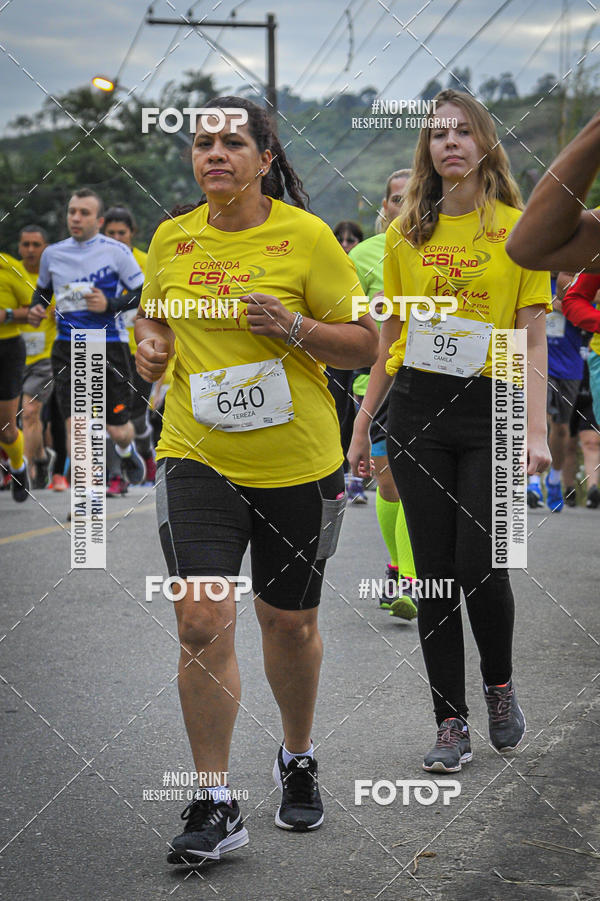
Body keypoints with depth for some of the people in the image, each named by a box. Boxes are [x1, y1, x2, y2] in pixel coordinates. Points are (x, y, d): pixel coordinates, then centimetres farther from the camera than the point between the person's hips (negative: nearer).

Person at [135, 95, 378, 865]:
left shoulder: (307, 237, -6)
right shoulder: (171, 240, 4)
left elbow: (365, 344, -4)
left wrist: (293, 326, -20)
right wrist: (149, 346, -1)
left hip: (297, 463, -1)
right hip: (196, 456, 2)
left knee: (290, 624, 13)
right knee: (201, 620, -13)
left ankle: (297, 760, 39)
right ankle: (214, 805, -4)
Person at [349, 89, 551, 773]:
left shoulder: (519, 228, 0)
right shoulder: (406, 233, 9)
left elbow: (532, 338, -3)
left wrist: (537, 430, -11)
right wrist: (362, 424, 12)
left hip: (491, 409, -3)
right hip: (417, 410, 3)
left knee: (480, 565, -8)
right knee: (435, 572, 2)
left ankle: (500, 686, 21)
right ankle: (451, 723, 10)